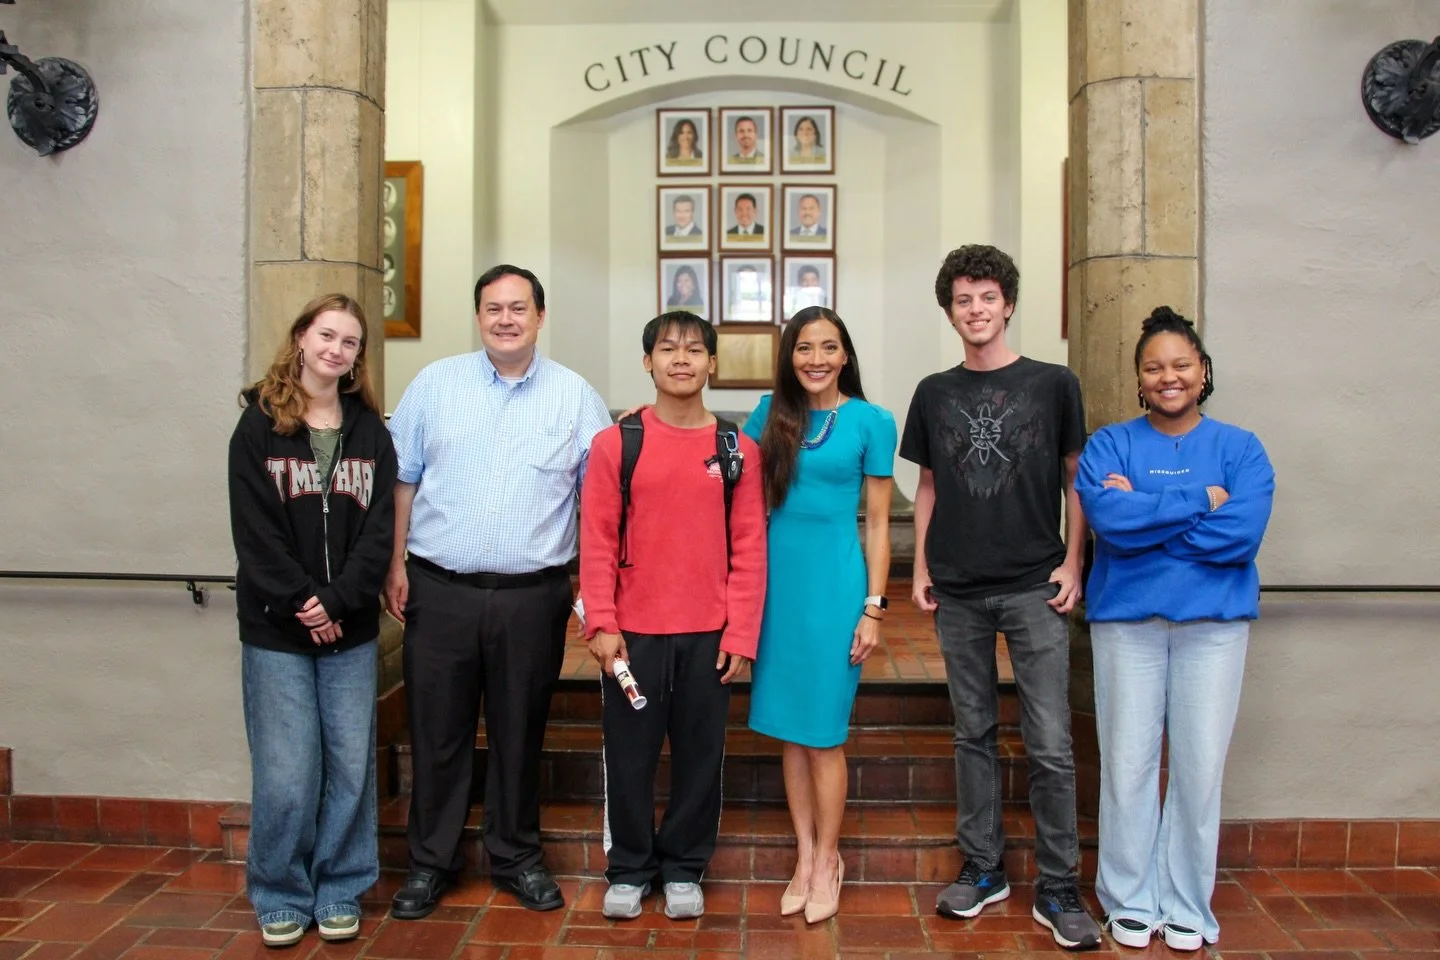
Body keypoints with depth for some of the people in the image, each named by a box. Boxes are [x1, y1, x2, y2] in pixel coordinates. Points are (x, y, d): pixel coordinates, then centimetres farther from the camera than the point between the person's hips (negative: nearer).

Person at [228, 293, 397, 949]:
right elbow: (255, 531, -6)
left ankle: (341, 890, 23)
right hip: (276, 629, -2)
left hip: (352, 628, 2)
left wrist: (339, 600, -12)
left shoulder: (370, 431, 7)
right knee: (285, 772, 1)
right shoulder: (259, 426, 0)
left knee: (351, 765, 6)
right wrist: (303, 605, -12)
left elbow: (380, 526, -1)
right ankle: (282, 897, 20)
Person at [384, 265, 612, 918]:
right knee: (437, 733, 9)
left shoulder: (574, 395, 4)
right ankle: (431, 862, 26)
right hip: (439, 590, 1)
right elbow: (401, 480, 8)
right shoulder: (434, 384, 5)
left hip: (533, 595, 0)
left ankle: (517, 858, 29)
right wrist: (395, 564, 2)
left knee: (519, 734, 11)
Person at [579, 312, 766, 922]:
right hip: (632, 632, 0)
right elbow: (597, 541, -2)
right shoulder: (615, 443, -1)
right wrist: (601, 623, -9)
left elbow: (749, 548, 0)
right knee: (629, 753, 10)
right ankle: (629, 870, 28)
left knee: (700, 755, 11)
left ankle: (683, 870, 29)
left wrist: (741, 634, -4)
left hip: (710, 635, 1)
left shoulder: (738, 450, 2)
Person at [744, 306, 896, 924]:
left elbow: (878, 523, -2)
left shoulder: (871, 422, -3)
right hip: (776, 578, 4)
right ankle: (804, 856, 25)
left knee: (822, 732, 3)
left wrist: (874, 607, -5)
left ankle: (827, 861, 21)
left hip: (833, 581, -4)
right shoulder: (772, 413, 6)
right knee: (788, 727, 11)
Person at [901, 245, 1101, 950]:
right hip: (958, 591, 3)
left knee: (1050, 744, -1)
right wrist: (921, 568, 7)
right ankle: (982, 868, 25)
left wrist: (1072, 563, -2)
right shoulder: (934, 394, 8)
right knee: (973, 733, 12)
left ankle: (1057, 889, 12)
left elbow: (1075, 480, 6)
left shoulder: (1053, 384, 2)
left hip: (1033, 587, -2)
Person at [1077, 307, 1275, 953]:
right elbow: (1108, 520, -15)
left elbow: (1243, 533, -12)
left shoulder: (1240, 448, 4)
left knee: (1200, 765, 6)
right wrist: (1200, 501, -12)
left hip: (1213, 621, 1)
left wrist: (1144, 512, -12)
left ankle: (1187, 905, 22)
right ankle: (1129, 899, 21)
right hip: (1125, 618, 0)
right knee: (1127, 762, 5)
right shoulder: (1109, 444, 3)